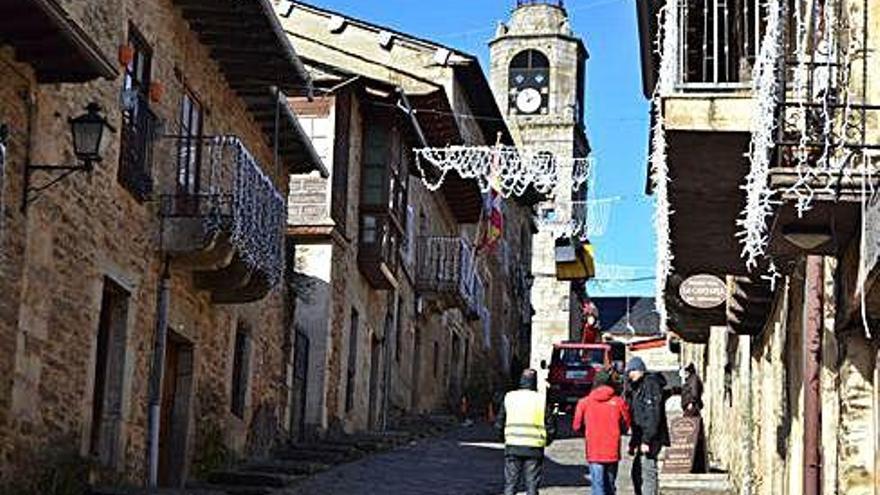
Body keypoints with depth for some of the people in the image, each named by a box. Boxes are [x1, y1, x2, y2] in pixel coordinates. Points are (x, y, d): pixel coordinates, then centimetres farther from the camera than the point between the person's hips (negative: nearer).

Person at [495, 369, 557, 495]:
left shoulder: (509, 398, 3)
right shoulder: (542, 400, -2)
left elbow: (499, 424, 6)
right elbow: (551, 427, -1)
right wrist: (545, 441, 16)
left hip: (512, 447, 1)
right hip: (534, 448, -1)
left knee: (510, 483, 7)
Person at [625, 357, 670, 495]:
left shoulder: (651, 385, -13)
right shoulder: (637, 388, 18)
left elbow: (653, 416, -20)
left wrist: (646, 440, -23)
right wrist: (634, 442, 21)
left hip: (650, 438, -10)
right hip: (642, 438, 11)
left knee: (647, 473, -11)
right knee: (637, 473, 15)